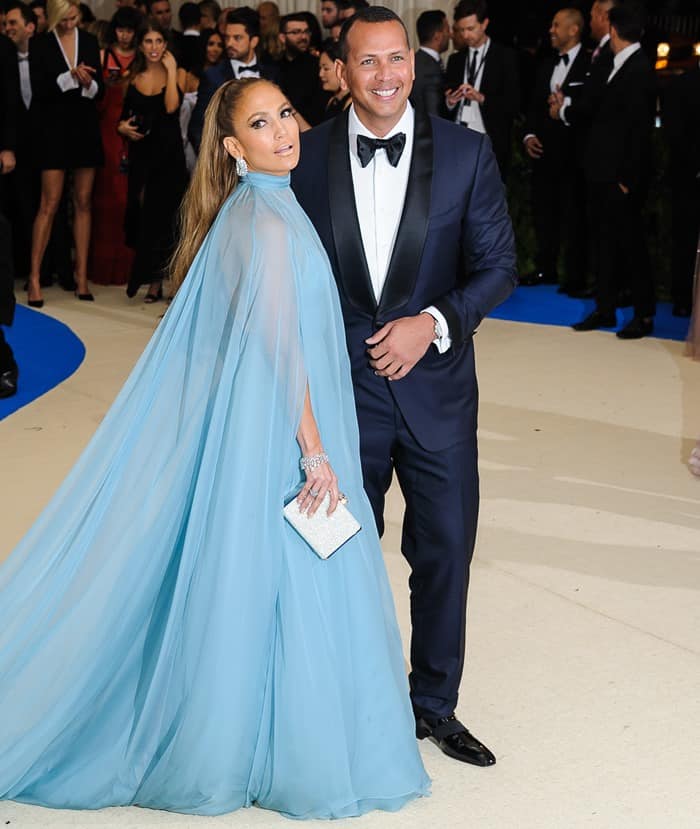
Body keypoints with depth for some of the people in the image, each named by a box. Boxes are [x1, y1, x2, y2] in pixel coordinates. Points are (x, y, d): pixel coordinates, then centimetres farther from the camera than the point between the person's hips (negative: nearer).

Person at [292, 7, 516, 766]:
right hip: (341, 384, 0)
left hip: (435, 383, 0)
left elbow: (498, 264, -2)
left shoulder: (466, 152, -4)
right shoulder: (306, 156, -4)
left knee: (445, 548, 7)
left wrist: (434, 322, -17)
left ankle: (434, 705, 26)